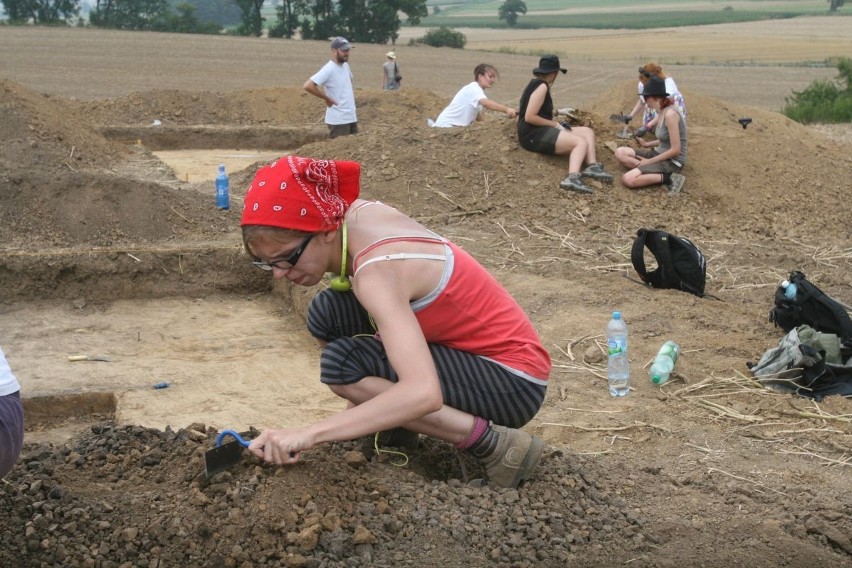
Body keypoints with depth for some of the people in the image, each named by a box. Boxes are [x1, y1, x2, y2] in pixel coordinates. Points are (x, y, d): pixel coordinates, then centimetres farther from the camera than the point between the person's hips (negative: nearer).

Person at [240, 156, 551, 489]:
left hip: (514, 381, -8)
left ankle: (494, 443, -15)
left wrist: (309, 434, -42)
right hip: (468, 349, 8)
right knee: (326, 315, -1)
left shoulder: (376, 272, -31)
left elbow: (424, 394, -42)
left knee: (341, 364, -22)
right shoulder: (358, 214, -8)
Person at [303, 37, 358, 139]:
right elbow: (308, 86, -26)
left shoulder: (345, 65, 8)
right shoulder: (329, 69, -18)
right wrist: (327, 98, -18)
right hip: (338, 120, -9)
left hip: (352, 117, 9)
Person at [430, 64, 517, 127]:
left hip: (457, 125, 9)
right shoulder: (473, 88, -18)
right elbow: (486, 103, -38)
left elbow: (478, 117, 8)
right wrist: (506, 110, -46)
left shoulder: (478, 90, 11)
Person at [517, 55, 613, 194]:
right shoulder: (542, 86, -13)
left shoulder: (536, 83, 18)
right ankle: (572, 177, -46)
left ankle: (592, 166, -16)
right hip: (533, 135, -10)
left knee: (587, 132, 5)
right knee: (581, 142, -25)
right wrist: (555, 124, -13)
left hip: (541, 131, 10)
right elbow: (529, 117, -20)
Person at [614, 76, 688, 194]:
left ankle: (667, 178, -15)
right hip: (661, 155, 9)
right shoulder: (662, 112, 6)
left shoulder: (670, 114, -22)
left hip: (672, 162, -9)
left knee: (628, 179, -26)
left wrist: (649, 161, -16)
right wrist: (646, 144, 12)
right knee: (620, 152, 2)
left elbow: (675, 150, -22)